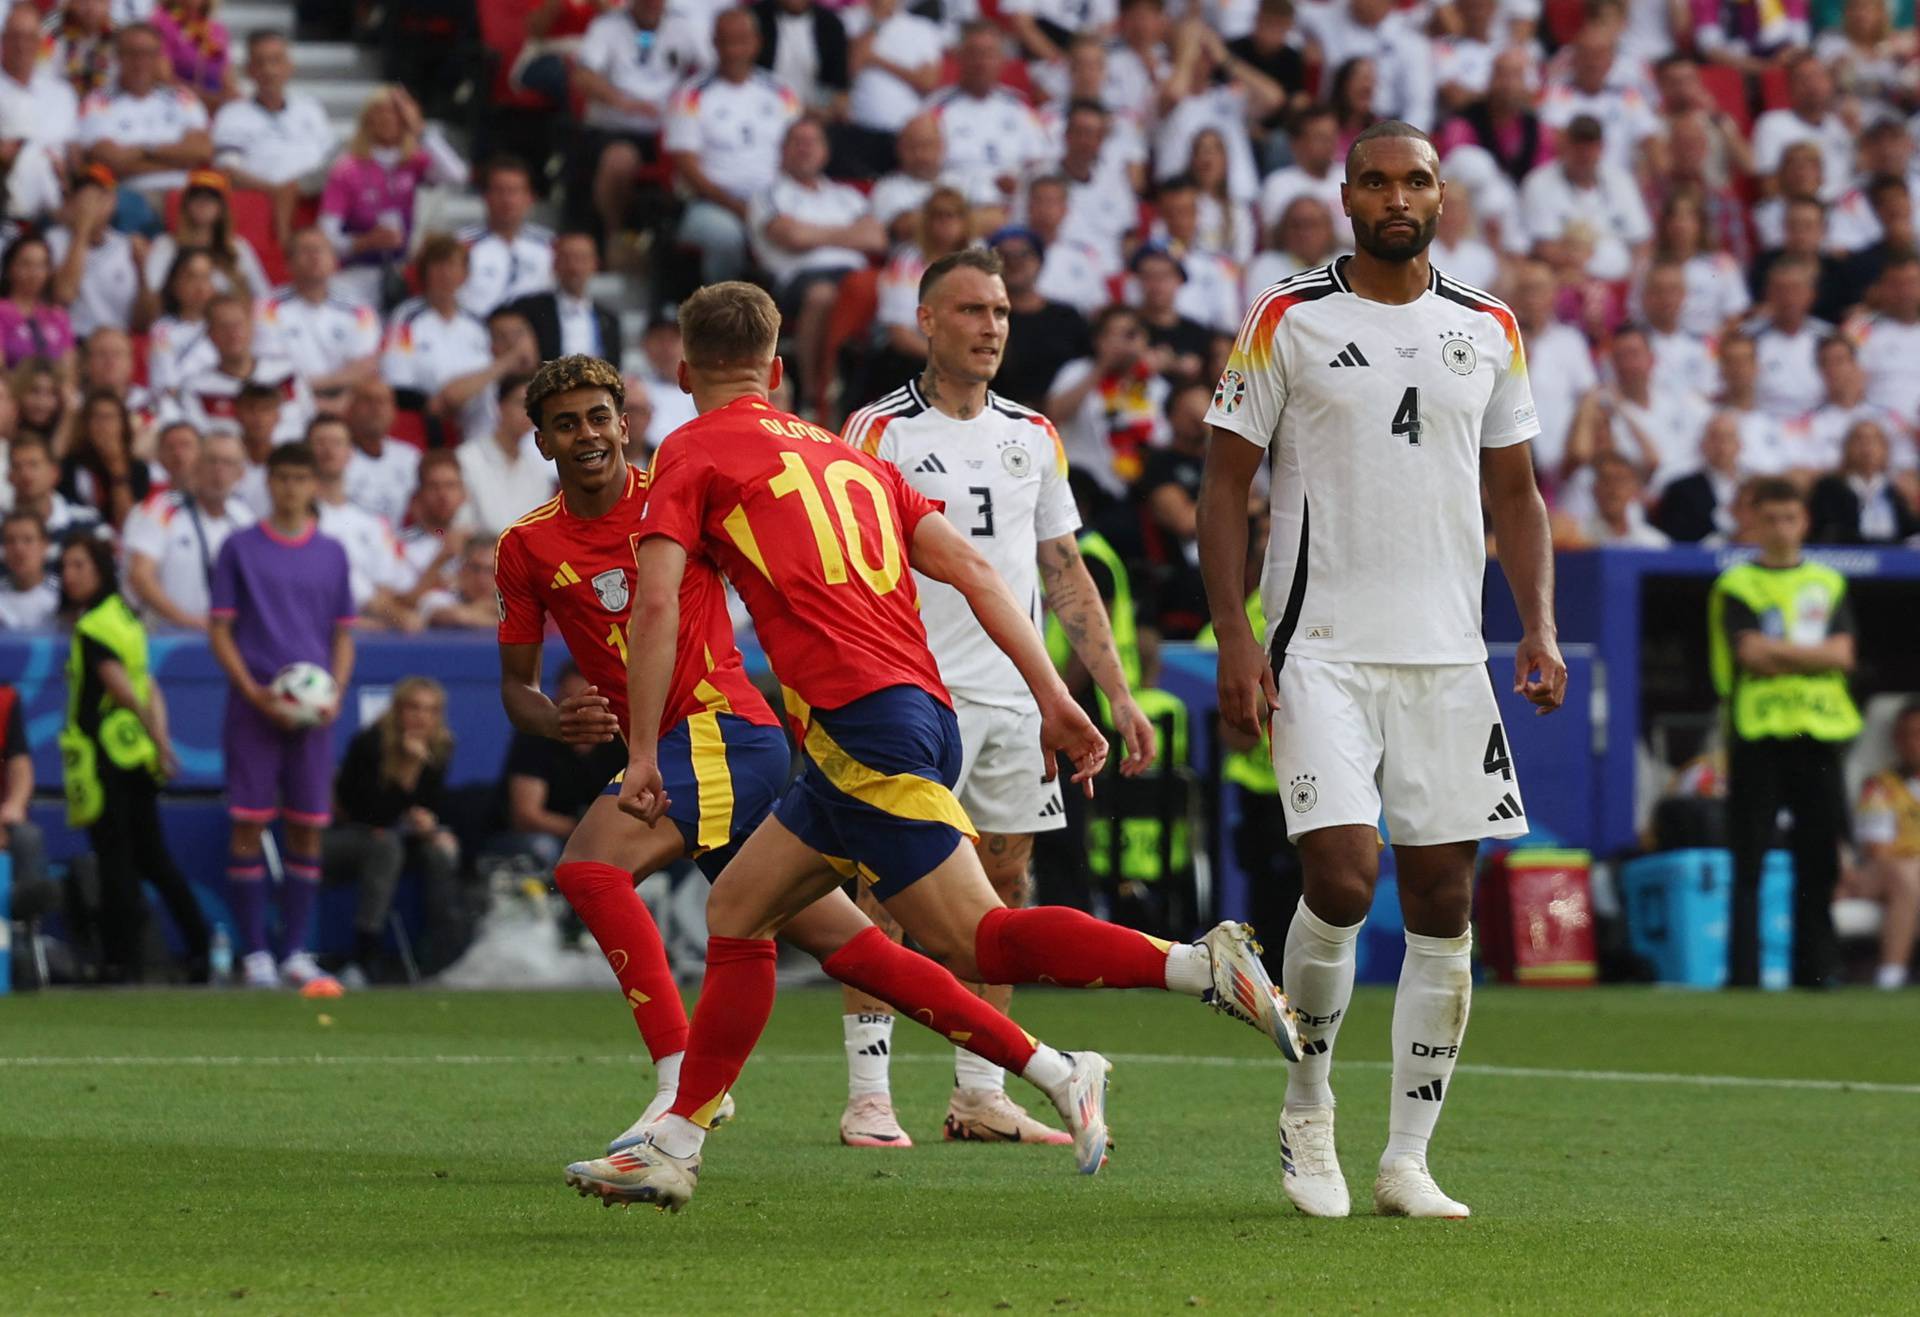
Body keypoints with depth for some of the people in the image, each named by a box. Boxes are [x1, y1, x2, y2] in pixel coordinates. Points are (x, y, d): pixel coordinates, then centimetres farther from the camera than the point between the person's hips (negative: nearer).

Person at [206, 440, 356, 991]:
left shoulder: (331, 553, 10)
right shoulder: (241, 548, 2)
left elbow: (343, 635, 14)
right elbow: (220, 629, 0)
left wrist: (335, 693, -4)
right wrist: (255, 693, -12)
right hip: (254, 711, -3)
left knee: (307, 829, 2)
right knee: (250, 825, -4)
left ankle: (297, 951, 9)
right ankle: (254, 952, 1)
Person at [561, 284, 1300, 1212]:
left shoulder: (692, 453, 6)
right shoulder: (846, 454, 24)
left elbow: (656, 604, -7)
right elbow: (970, 569, 15)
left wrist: (643, 753, -3)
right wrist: (1055, 699, 11)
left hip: (864, 721, -8)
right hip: (922, 710, 8)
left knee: (976, 939, -12)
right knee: (736, 910, 15)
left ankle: (1203, 966, -26)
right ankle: (674, 1146, 12)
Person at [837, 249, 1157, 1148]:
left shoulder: (1033, 435, 14)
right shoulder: (880, 431, -3)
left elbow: (1065, 574, 18)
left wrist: (1117, 694, 12)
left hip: (1016, 696, 6)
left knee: (1003, 889, 6)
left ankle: (980, 1095, 12)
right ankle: (867, 1097, -6)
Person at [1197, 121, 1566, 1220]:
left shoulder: (1489, 329, 10)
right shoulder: (1287, 322, 0)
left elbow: (1515, 491, 17)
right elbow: (1226, 484, 1)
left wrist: (1540, 625, 3)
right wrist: (1234, 640, -9)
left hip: (1448, 654, 4)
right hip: (1321, 651, -4)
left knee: (1444, 902, 1)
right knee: (1342, 877, -17)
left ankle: (1408, 1160, 9)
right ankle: (1307, 1104, 7)